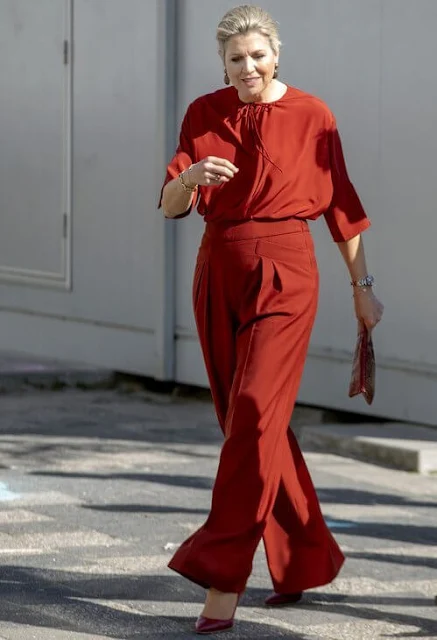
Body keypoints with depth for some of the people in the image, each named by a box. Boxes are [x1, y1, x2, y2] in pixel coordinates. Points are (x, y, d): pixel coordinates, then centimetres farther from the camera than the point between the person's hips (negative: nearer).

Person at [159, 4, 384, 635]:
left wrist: (362, 285, 7)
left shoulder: (312, 116, -3)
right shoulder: (204, 115, 5)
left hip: (284, 274, -5)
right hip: (219, 274, 5)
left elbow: (340, 205, 5)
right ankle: (309, 558, 25)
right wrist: (190, 176, -24)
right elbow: (170, 205, -2)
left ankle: (223, 577, -15)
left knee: (254, 415, -15)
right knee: (246, 421, 10)